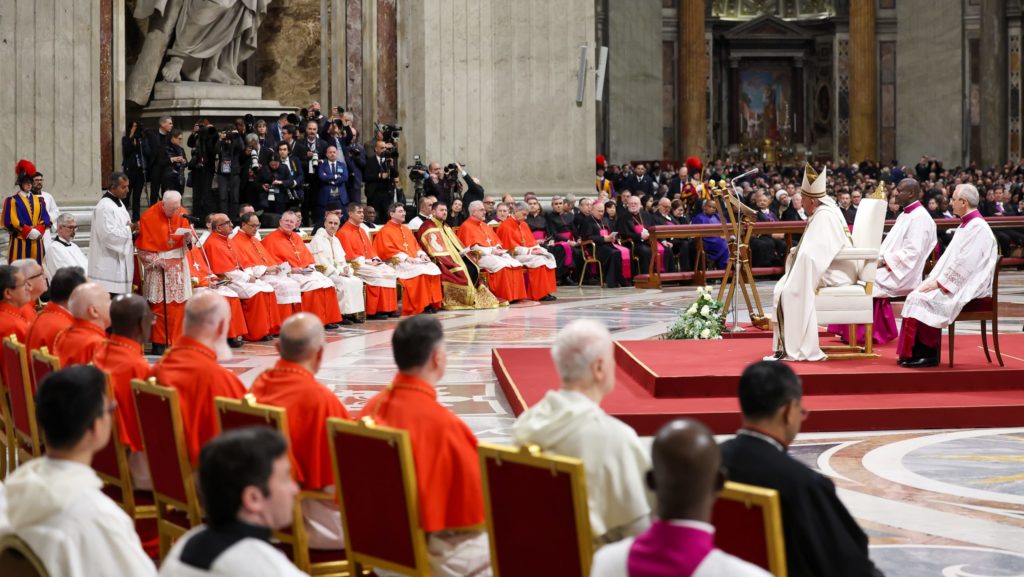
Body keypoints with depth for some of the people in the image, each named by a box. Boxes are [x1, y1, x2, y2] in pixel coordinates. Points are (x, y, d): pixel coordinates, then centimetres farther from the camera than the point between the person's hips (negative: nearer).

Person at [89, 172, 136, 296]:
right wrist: (128, 230, -12)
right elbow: (108, 234, -23)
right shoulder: (105, 207, -18)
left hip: (119, 261, 10)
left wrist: (131, 229, 5)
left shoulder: (118, 202, 13)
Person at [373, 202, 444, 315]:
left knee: (433, 268, -16)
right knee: (419, 270, -31)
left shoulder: (406, 229, 23)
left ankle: (432, 303, -17)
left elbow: (415, 245, 22)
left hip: (413, 260, 7)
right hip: (397, 263, -7)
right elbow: (388, 250, -12)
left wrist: (421, 255, 0)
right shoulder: (385, 231, -2)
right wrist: (405, 258, -22)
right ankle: (421, 305, -26)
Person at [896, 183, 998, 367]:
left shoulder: (978, 228, -16)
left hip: (968, 288, -10)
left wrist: (939, 283, -17)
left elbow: (964, 263, -21)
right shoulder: (966, 225, 17)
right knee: (915, 296, -2)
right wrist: (933, 279, 7)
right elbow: (949, 257, 18)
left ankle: (928, 354, -13)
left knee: (923, 300, -21)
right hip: (954, 284, 10)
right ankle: (915, 352, -4)